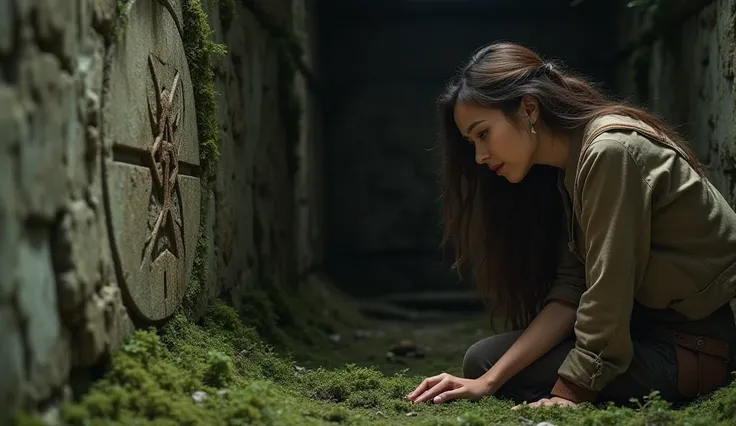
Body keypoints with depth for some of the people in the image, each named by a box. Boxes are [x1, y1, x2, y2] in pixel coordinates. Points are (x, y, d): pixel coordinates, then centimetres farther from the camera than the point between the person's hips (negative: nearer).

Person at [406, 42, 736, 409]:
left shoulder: (610, 152, -23)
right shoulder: (569, 165, 6)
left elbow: (607, 297, -24)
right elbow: (570, 293, -3)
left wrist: (568, 393, -17)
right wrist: (489, 381, -12)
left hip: (693, 347, -9)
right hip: (649, 322, 9)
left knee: (483, 360, -9)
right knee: (484, 361, 7)